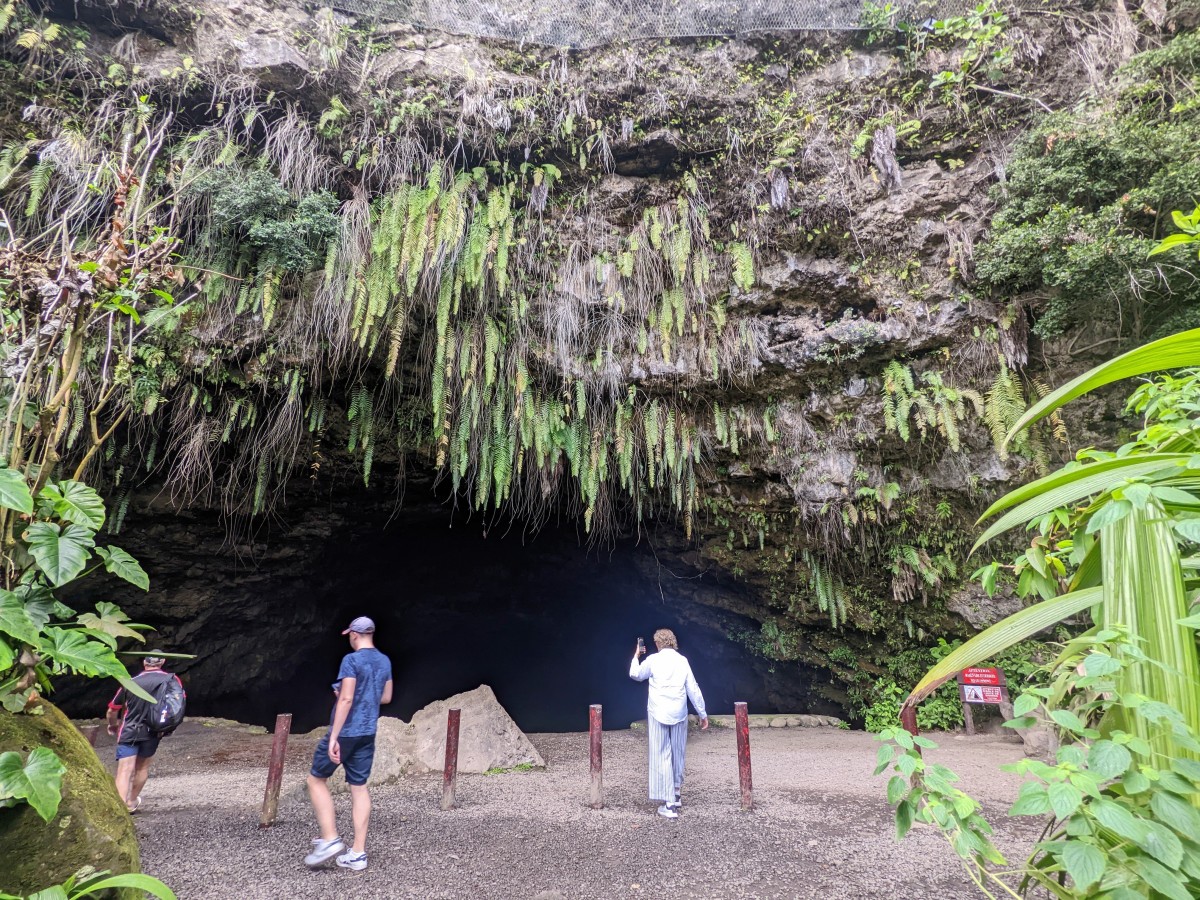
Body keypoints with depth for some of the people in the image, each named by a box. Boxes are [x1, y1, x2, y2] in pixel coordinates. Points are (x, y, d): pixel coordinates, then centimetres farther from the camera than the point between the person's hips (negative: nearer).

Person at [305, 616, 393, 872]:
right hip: (368, 733, 7)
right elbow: (386, 697, 16)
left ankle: (330, 839, 5)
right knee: (359, 787, 10)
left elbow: (346, 700, -20)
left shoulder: (351, 660, -14)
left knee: (316, 780, 11)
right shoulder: (385, 661, 8)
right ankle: (358, 853, 10)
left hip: (346, 733, -6)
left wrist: (333, 738, -20)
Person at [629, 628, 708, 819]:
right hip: (679, 715, 3)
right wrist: (702, 714, 12)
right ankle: (677, 795, 31)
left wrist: (636, 655, 28)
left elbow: (635, 674, 12)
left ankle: (670, 805, -2)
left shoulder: (653, 660, -4)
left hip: (658, 715, -3)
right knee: (678, 754, 18)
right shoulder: (683, 660, 3)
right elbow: (693, 689, 4)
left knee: (662, 756, 0)